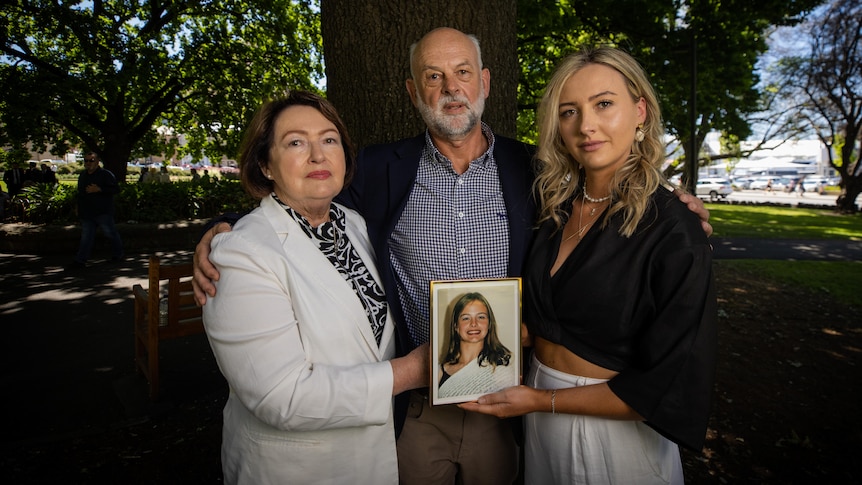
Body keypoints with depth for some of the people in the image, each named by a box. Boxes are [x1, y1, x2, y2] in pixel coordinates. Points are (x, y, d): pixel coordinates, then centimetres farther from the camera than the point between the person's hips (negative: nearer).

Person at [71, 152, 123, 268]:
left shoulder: (106, 174, -6)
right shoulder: (82, 175, 17)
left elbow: (116, 189, -14)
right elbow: (80, 192, 28)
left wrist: (99, 189, -23)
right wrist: (78, 207, 23)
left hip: (103, 212, -6)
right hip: (86, 213, 6)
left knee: (111, 234, 4)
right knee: (86, 237, 4)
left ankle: (117, 255, 20)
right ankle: (80, 260, 3)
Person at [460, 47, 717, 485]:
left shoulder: (675, 236, -20)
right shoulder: (554, 206, -4)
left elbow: (666, 389, -17)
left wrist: (542, 400, -15)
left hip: (616, 433, -5)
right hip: (539, 418, 5)